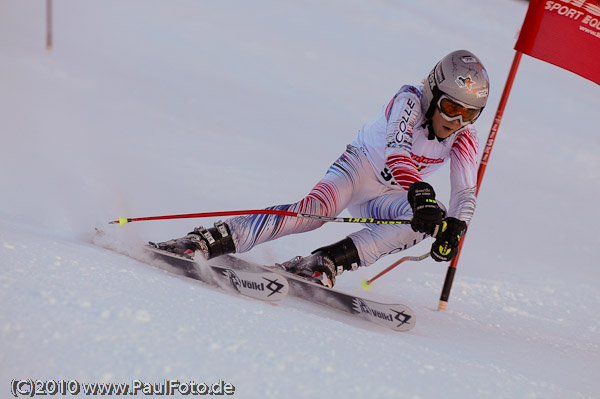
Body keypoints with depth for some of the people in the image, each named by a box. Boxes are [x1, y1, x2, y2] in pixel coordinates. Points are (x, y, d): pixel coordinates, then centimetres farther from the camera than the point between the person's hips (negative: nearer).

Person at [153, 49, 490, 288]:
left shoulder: (464, 138, -8)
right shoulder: (410, 101, -21)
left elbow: (466, 194, -9)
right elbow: (397, 151, -38)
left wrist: (455, 228, -31)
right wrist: (420, 192, -55)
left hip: (388, 195, 5)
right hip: (359, 165, -4)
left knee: (431, 220, -28)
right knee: (317, 208, -35)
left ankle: (326, 262, -36)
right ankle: (207, 241, -38)